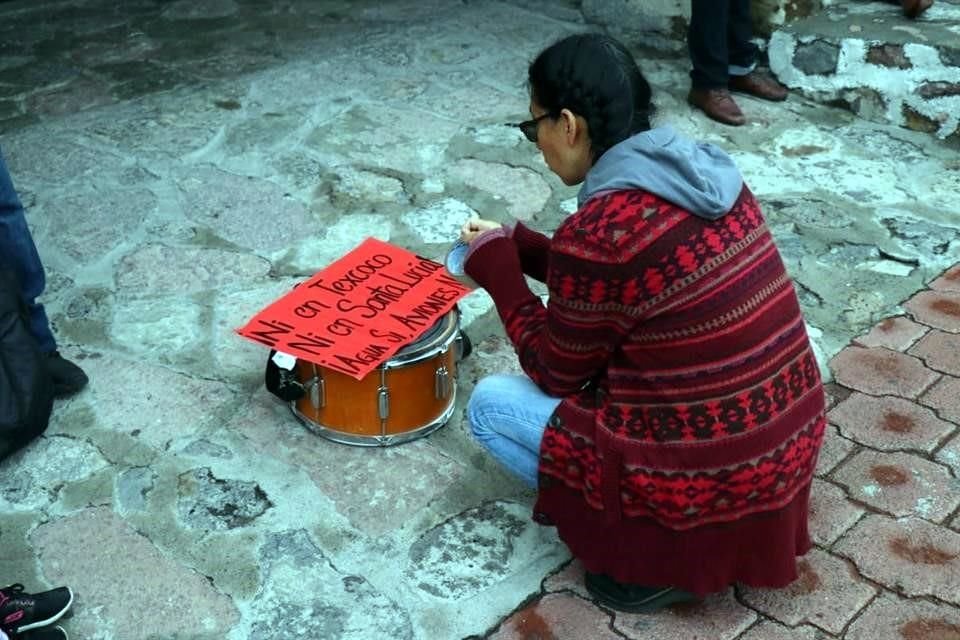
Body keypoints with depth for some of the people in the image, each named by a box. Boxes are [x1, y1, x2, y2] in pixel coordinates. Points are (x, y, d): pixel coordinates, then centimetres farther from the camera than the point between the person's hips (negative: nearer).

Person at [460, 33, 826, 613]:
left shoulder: (599, 232, -22)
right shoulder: (705, 170, 2)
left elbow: (558, 374, -5)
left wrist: (495, 268, 4)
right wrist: (516, 244, 15)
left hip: (709, 481, -8)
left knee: (490, 404, 7)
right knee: (601, 346, 26)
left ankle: (656, 555, 5)